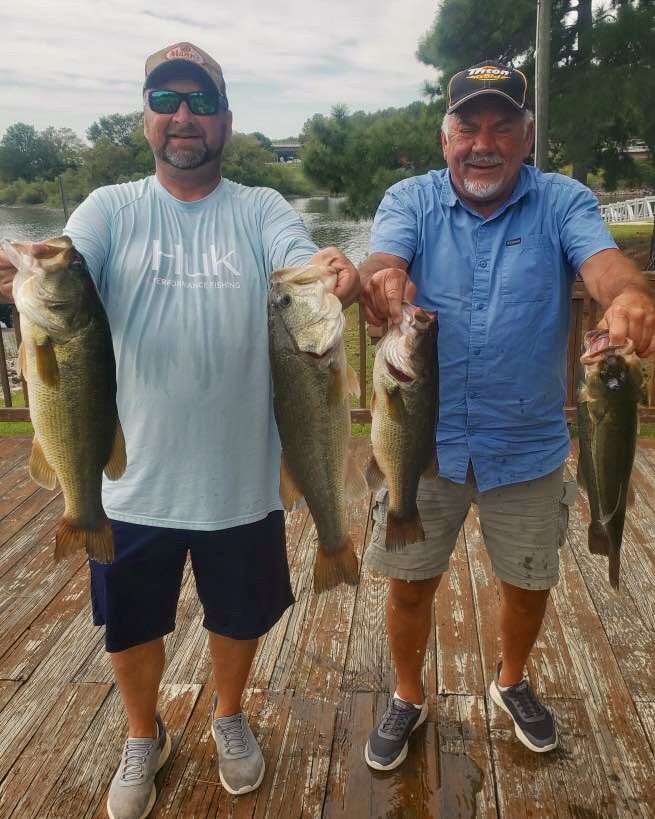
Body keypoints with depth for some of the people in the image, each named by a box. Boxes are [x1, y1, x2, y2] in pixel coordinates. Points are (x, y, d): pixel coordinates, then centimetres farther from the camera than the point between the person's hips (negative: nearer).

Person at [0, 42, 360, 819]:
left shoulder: (261, 210, -2)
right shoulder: (110, 208, -1)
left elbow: (306, 268, -20)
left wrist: (336, 275, -43)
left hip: (240, 478, 0)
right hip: (134, 479, 1)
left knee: (239, 613, 20)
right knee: (130, 624, 18)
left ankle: (228, 716, 51)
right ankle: (142, 738, 48)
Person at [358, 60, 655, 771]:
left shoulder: (562, 202, -4)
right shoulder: (411, 200, -3)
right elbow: (381, 262, -22)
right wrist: (381, 280, -48)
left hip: (528, 446, 1)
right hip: (425, 439, 0)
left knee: (527, 581, 18)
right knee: (410, 580, 11)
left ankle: (512, 684, 49)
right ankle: (408, 698, 39)